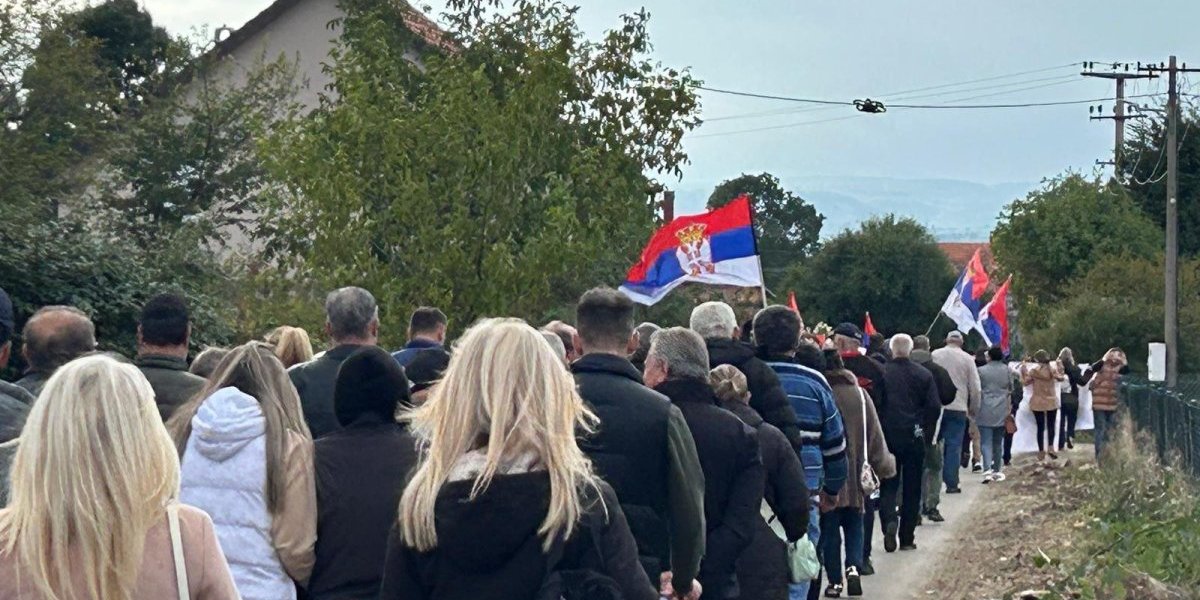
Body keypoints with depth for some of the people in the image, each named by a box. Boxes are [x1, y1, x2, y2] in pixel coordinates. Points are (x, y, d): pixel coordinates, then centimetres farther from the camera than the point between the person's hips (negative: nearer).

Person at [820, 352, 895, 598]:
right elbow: (875, 436, 4)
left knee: (830, 531, 7)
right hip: (855, 477, 3)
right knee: (854, 526, 15)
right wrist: (883, 465, 15)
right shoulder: (860, 395, -1)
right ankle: (854, 567, -6)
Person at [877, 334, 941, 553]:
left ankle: (889, 521, -17)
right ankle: (907, 537, 12)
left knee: (888, 485, 9)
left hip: (887, 436, -1)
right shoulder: (924, 374, -3)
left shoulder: (881, 373, -7)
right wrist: (927, 434, 7)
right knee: (912, 488, 10)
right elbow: (934, 407, -4)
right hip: (914, 438, 1)